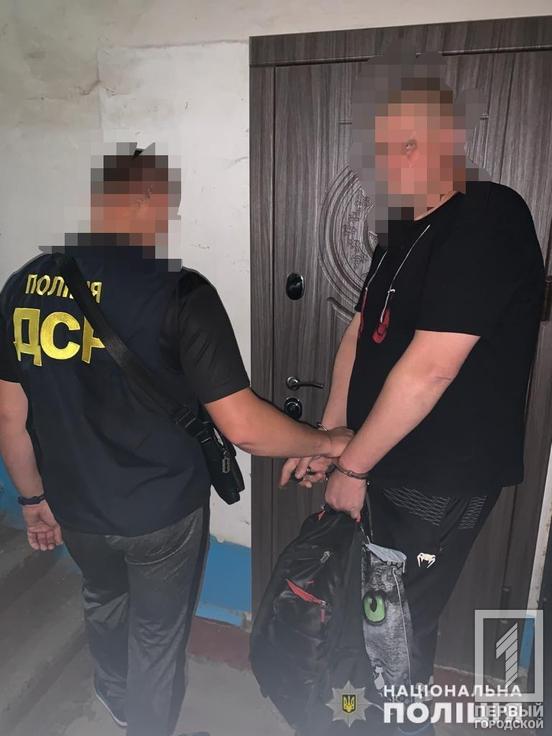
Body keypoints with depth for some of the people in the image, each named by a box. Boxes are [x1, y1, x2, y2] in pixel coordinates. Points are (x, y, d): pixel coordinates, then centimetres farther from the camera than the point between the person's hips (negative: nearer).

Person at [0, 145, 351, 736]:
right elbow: (243, 428, -25)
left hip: (74, 507, 6)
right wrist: (326, 443, -8)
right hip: (162, 511, -5)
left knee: (103, 598, 34)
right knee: (158, 631, 22)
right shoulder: (179, 292, -23)